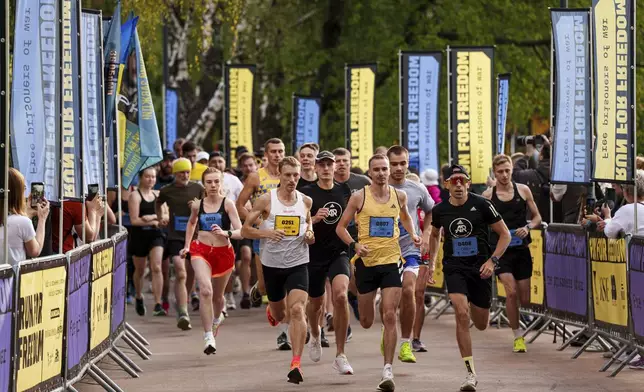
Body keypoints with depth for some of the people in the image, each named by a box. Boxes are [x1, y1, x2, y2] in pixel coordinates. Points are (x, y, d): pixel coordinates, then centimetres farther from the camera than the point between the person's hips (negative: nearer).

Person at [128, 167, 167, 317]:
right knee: (139, 270, 12)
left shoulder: (158, 195, 9)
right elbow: (134, 220, -12)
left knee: (156, 268, -14)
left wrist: (152, 218, -8)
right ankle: (138, 297, 40)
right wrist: (156, 219, -10)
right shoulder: (135, 195, -5)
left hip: (155, 234, 2)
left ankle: (158, 305, -18)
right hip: (140, 236, -2)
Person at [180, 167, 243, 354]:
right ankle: (209, 337, -22)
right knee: (205, 291, -22)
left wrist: (226, 233, -33)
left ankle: (217, 318, 54)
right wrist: (187, 245, 19)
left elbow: (240, 232, -14)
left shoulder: (227, 204, -8)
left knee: (217, 295, 17)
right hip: (201, 250, 0)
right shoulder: (197, 205, 1)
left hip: (223, 252, 0)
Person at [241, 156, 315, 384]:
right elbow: (245, 230, -3)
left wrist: (310, 235, -4)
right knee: (279, 315, 17)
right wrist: (266, 232, -21)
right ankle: (271, 311, 57)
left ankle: (296, 363, -20)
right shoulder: (266, 200, -6)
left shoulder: (306, 201, 2)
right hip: (272, 264, 0)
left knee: (297, 310, -19)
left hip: (298, 265, 0)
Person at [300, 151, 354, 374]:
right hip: (314, 255, 0)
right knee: (316, 303, 14)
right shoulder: (307, 194, -4)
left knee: (340, 295, -23)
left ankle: (340, 356, -16)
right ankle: (315, 336, 52)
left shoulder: (344, 191, 5)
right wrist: (315, 218, -21)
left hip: (339, 253, 0)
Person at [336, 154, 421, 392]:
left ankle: (388, 371, -12)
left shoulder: (399, 196, 3)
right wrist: (354, 245, -17)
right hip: (366, 262, 0)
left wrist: (413, 234, 6)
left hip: (391, 261, 0)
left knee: (389, 316, -13)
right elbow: (341, 227, 1)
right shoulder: (359, 197, -5)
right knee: (366, 322, 10)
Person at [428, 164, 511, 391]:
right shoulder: (440, 210, 0)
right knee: (462, 315, -22)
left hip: (480, 268, 0)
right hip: (454, 268, 0)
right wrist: (431, 262, 18)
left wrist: (492, 261, -12)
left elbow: (505, 234, -2)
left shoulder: (482, 205, -8)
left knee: (481, 325, 10)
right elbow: (434, 234, 23)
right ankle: (471, 373, -18)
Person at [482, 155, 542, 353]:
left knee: (525, 299, 3)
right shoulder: (488, 195, -2)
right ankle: (518, 336, -3)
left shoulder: (523, 190, 2)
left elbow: (537, 217, 10)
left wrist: (528, 227, -10)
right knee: (511, 292, -18)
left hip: (521, 249, 2)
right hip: (500, 250, -2)